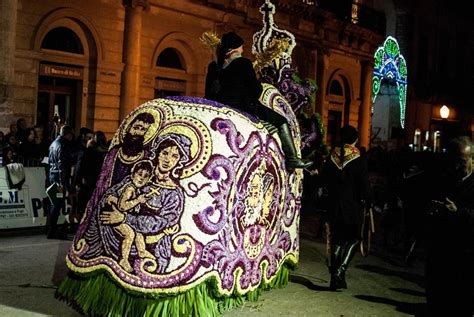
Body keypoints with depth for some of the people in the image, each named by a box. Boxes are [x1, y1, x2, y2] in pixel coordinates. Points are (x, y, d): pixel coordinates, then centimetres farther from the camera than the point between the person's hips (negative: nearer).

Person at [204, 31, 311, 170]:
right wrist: (252, 99, 14)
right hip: (243, 105, -6)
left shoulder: (214, 65, 12)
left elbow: (208, 91, 14)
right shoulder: (243, 62, -4)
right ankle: (292, 159, -3)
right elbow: (256, 87, -5)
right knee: (281, 121, 3)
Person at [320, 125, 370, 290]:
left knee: (337, 239, 14)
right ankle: (340, 271, -6)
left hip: (334, 205, 3)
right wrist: (363, 197, 9)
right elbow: (364, 186, -10)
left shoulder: (332, 157, -1)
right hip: (353, 206, -3)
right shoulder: (359, 160, -11)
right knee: (353, 238, 11)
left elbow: (324, 179, 6)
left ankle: (335, 276, 15)